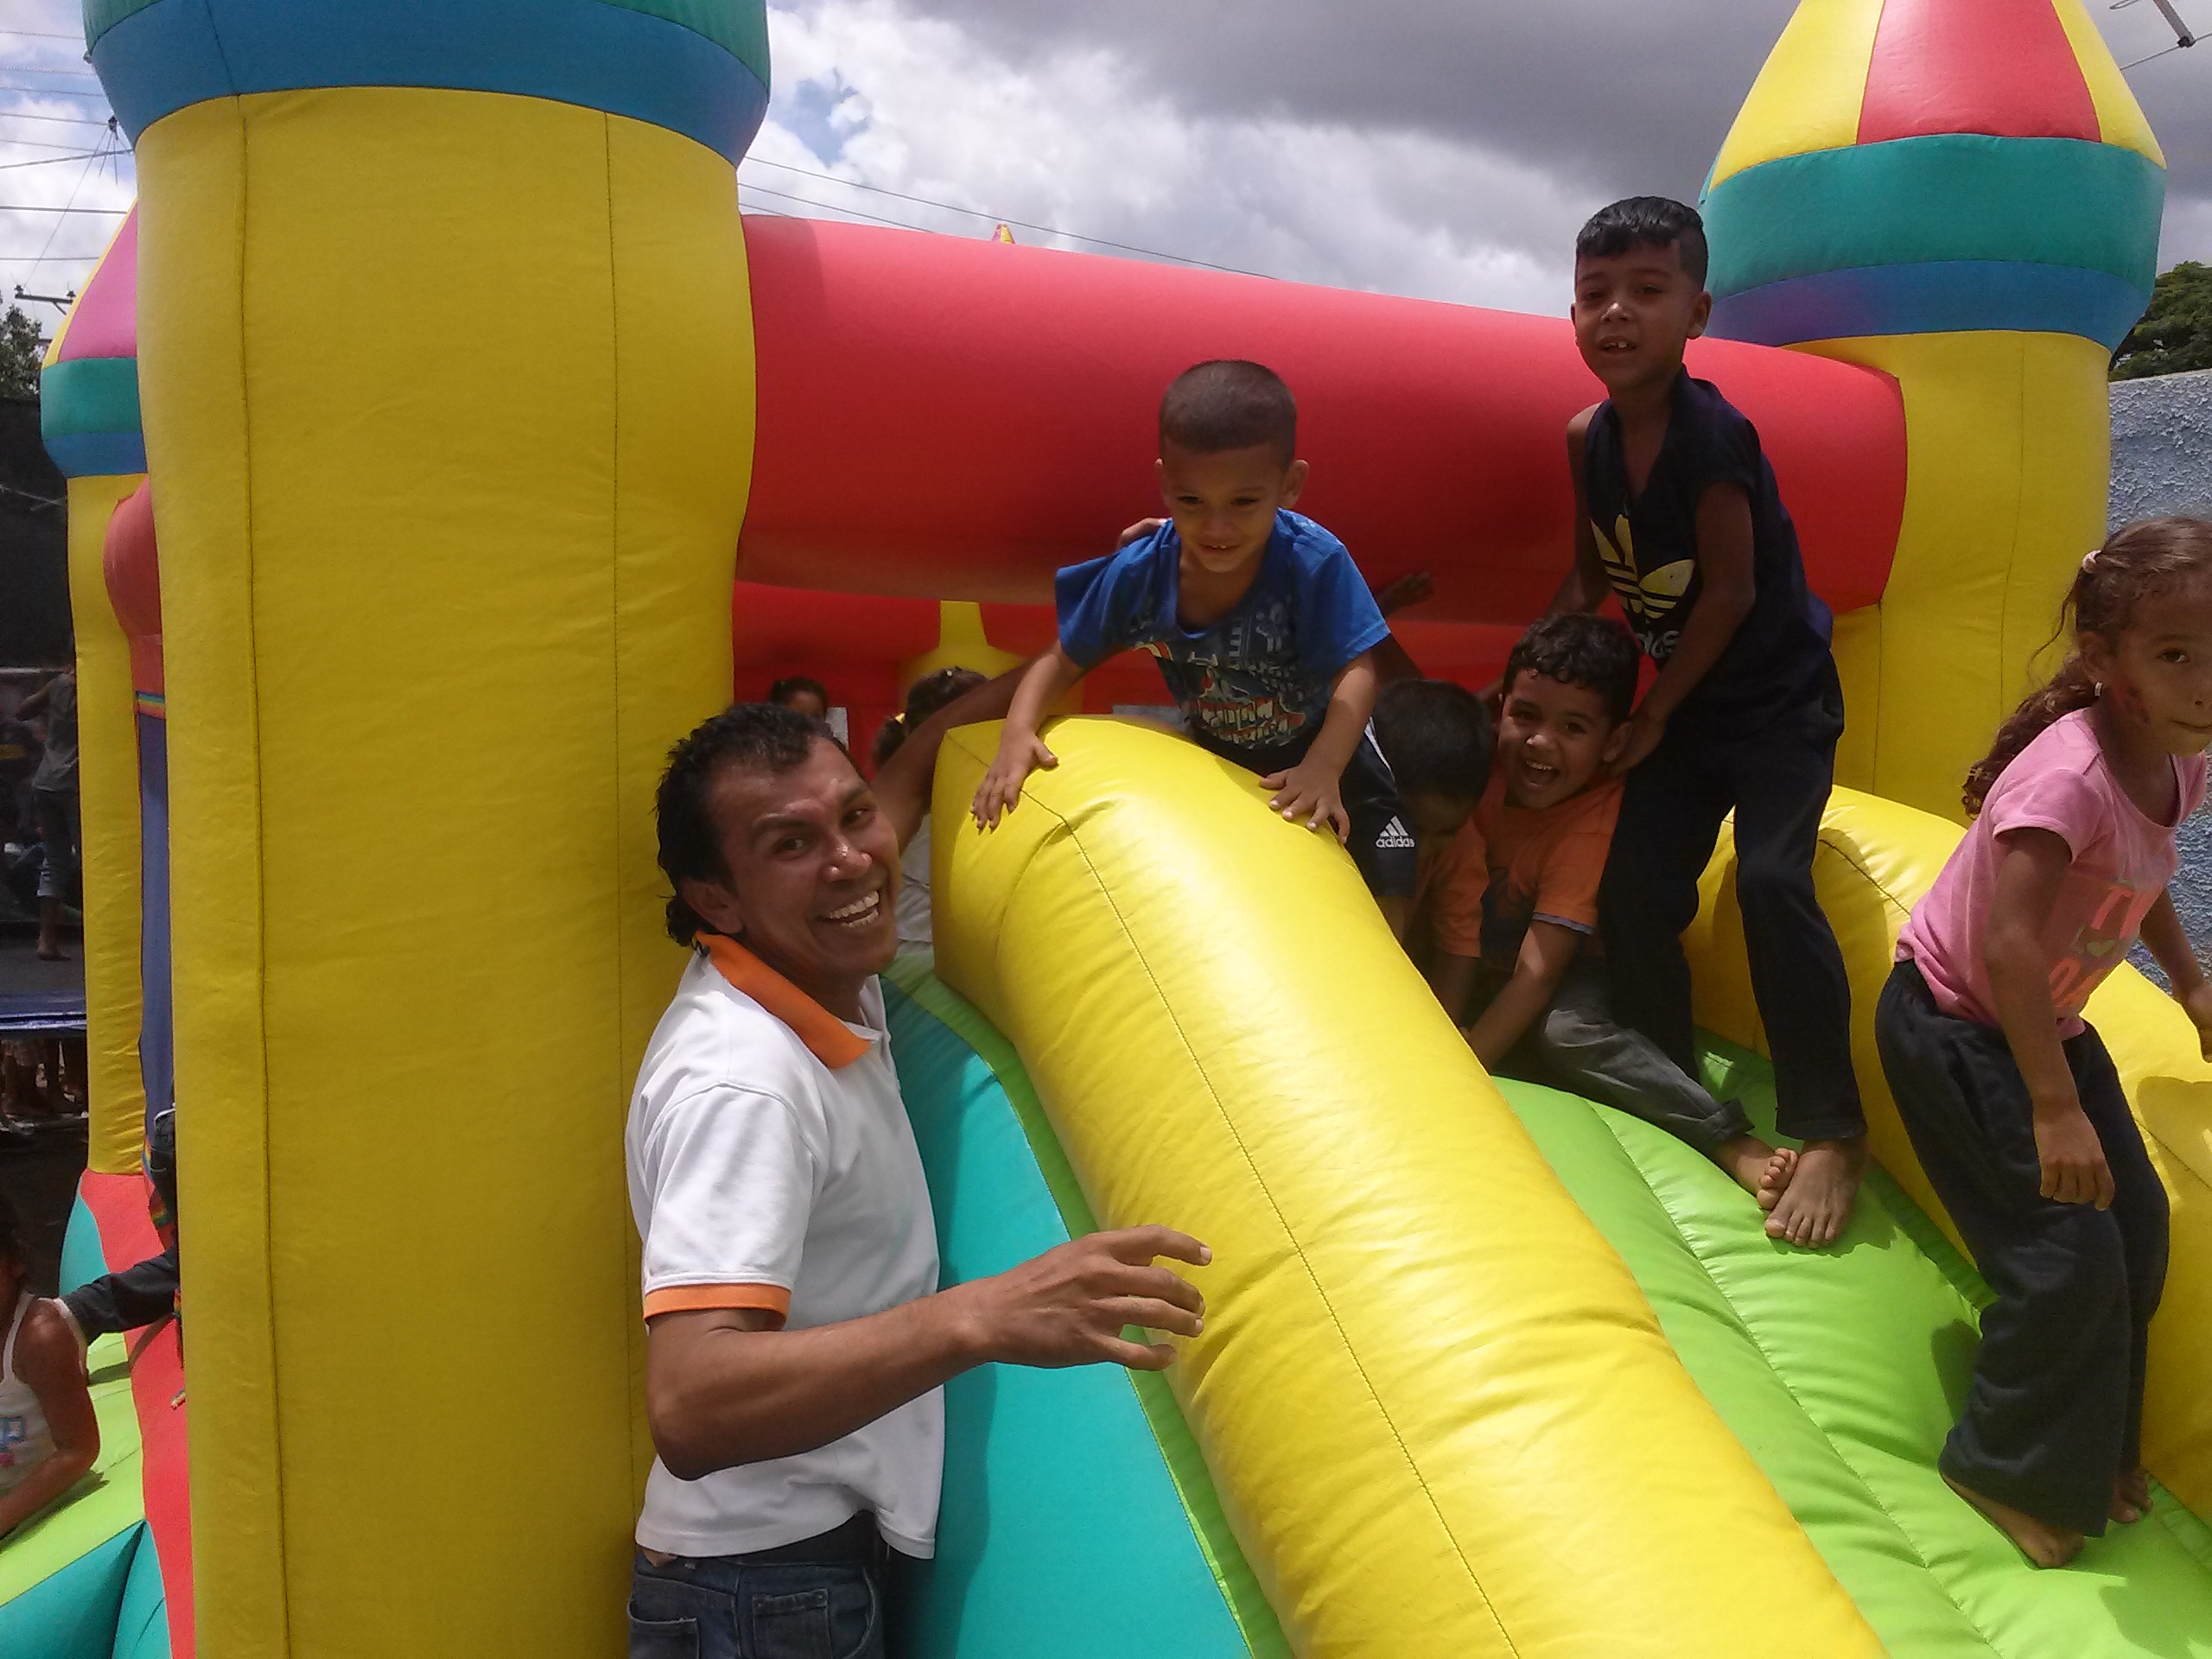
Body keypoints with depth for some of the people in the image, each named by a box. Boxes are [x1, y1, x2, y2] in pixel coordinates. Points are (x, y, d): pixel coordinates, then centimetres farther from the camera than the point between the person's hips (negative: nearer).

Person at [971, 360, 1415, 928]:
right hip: (1214, 757, 3)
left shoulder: (1315, 563, -33)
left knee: (1384, 883, -13)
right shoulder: (1138, 573, -25)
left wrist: (1322, 768, -49)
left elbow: (1355, 673, -32)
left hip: (1322, 752, -2)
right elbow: (1062, 661, -14)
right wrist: (1018, 733, -33)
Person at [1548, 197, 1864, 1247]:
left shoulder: (1712, 435, -23)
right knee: (1632, 894, 2)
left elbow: (1731, 590, -19)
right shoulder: (1590, 440, -2)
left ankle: (1830, 1135, -10)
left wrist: (1654, 715, -12)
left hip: (1778, 697, -7)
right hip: (1681, 702, 7)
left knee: (1770, 879, -22)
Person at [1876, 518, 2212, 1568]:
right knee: (2068, 1259, -8)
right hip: (1952, 1025, -9)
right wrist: (2054, 1109, -32)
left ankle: (2094, 1450, 32)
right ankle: (2014, 1477, 15)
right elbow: (2009, 943, -33)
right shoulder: (2069, 774, -31)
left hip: (2046, 1022, 9)